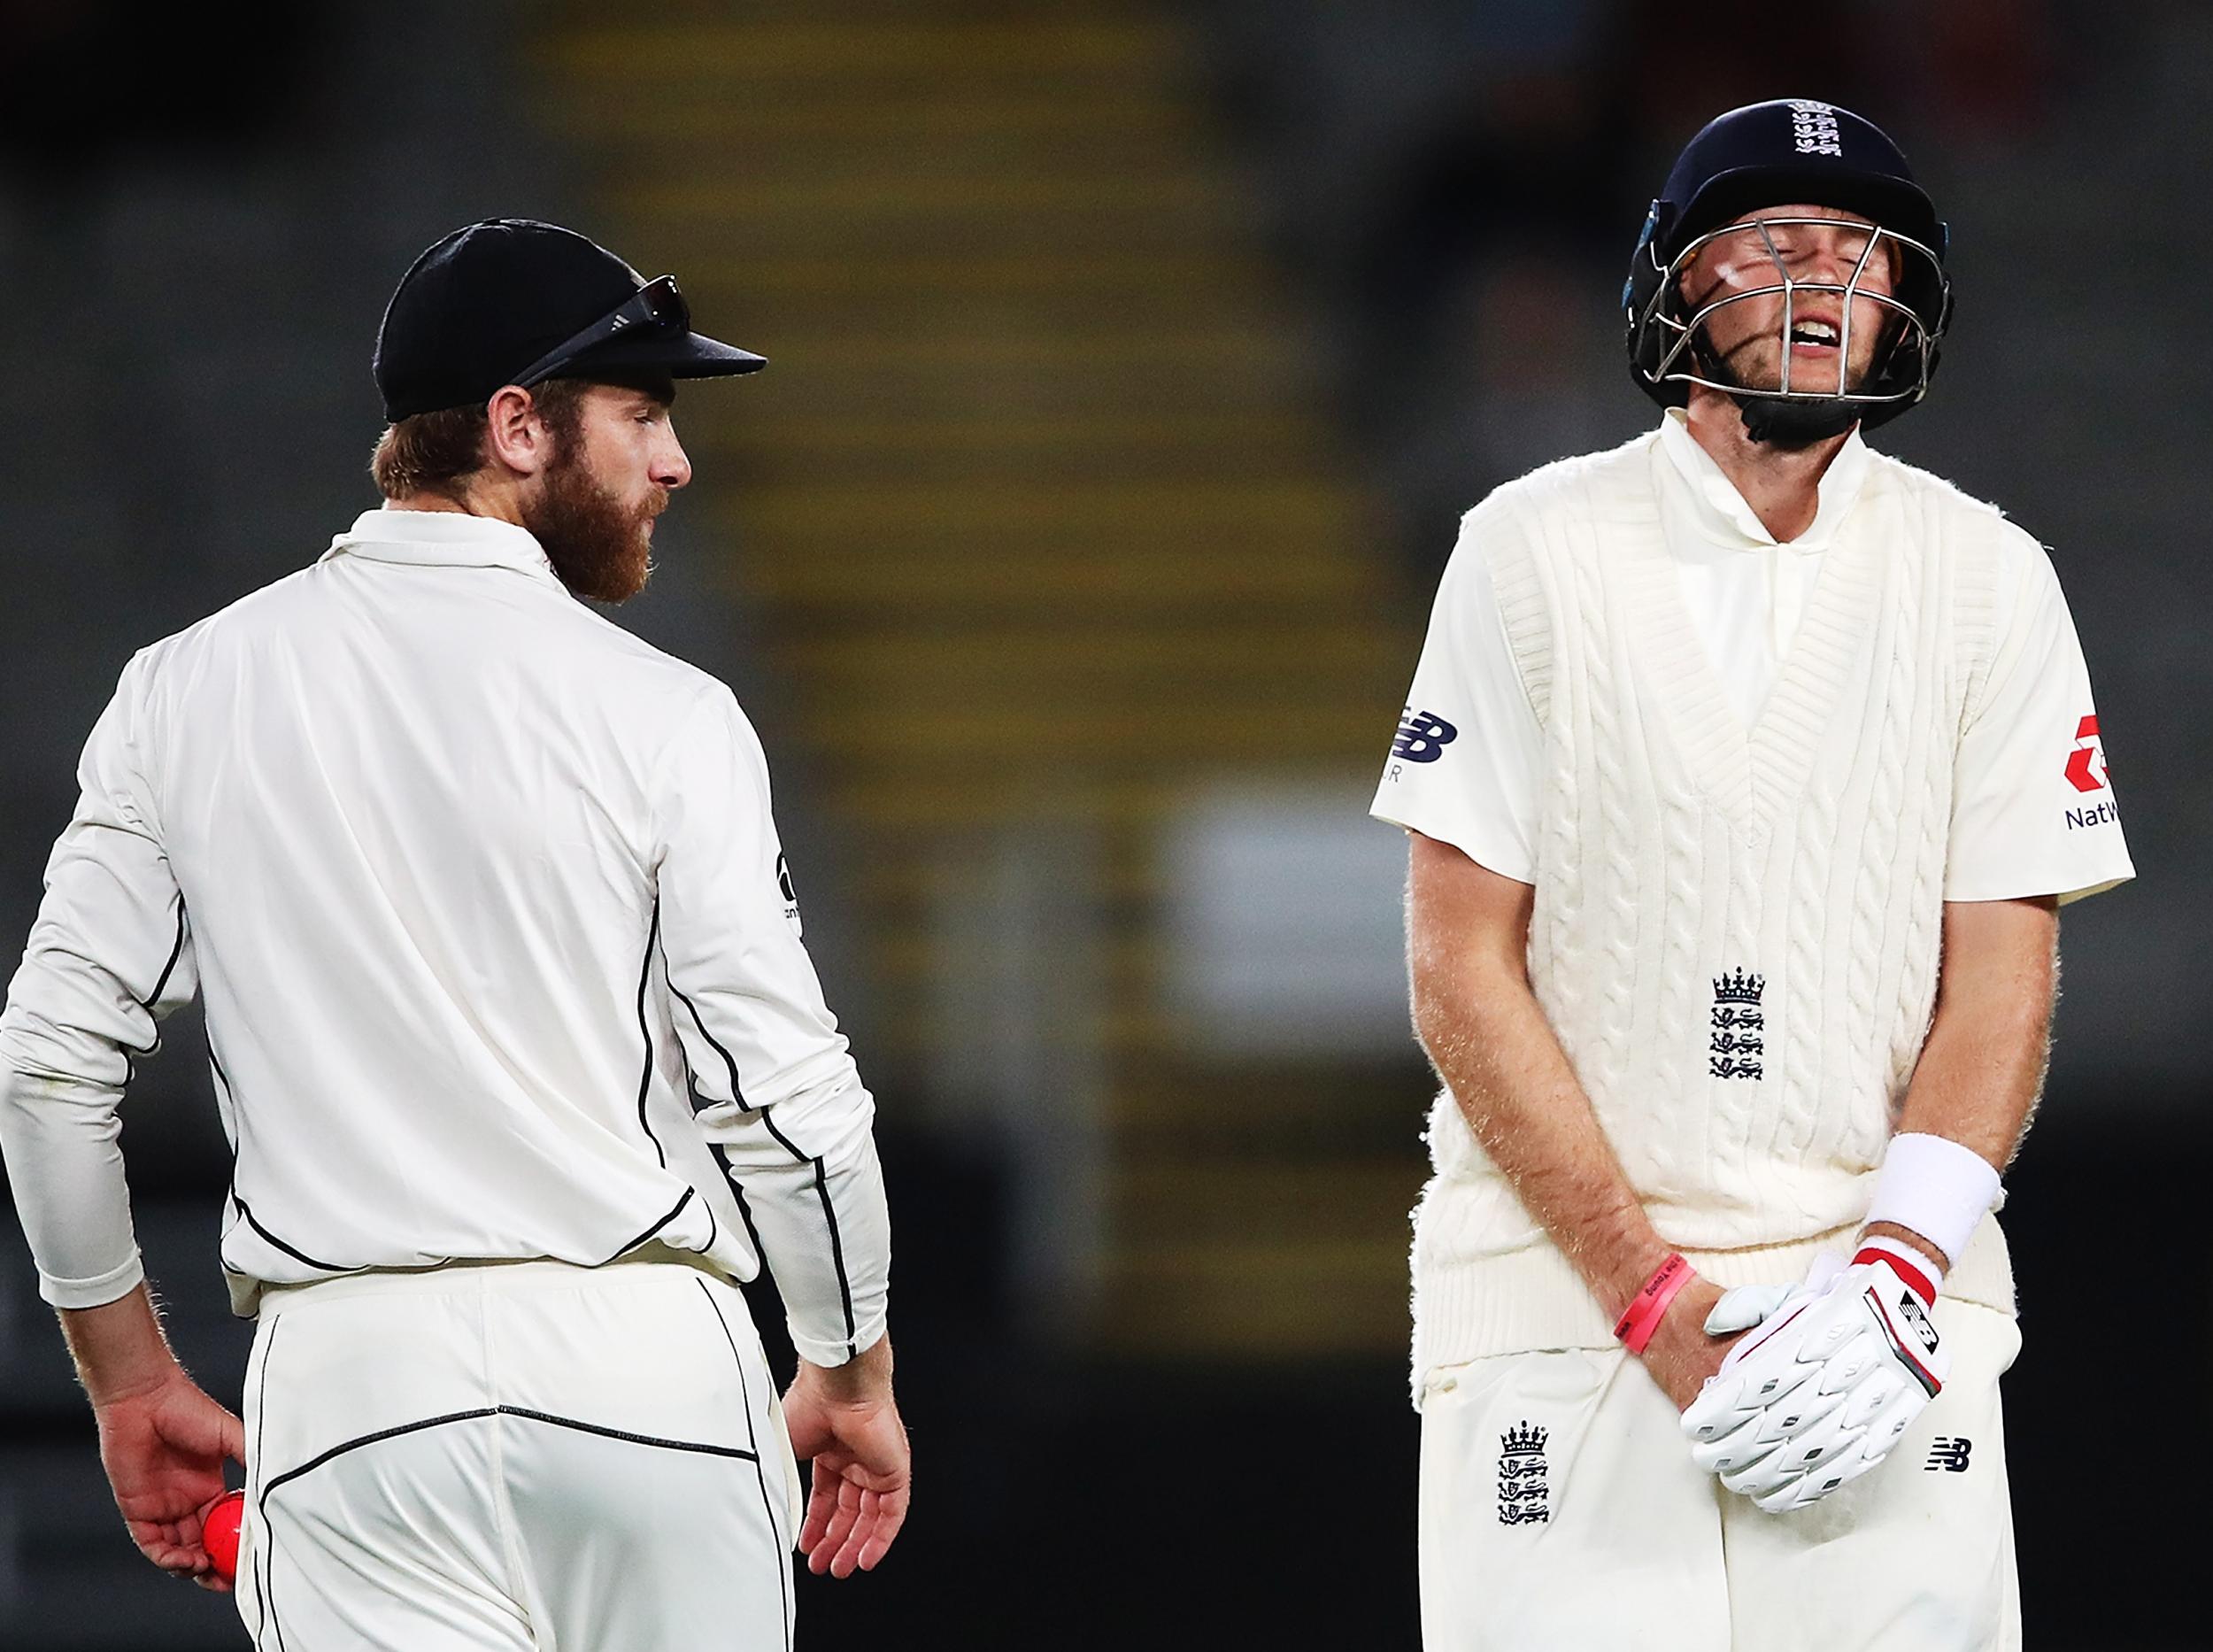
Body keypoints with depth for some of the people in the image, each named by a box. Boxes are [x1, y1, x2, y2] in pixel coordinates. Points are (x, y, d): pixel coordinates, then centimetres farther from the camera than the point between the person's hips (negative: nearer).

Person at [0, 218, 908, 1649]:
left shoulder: (188, 690, 6)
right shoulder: (660, 714, -4)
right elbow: (785, 1093, -5)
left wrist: (132, 1382, 16)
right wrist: (854, 1374, 10)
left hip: (352, 1373, 2)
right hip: (651, 1369, -2)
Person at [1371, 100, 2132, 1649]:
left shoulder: (1988, 581, 6)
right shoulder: (1535, 551, 1)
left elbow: (2003, 978, 2)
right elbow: (1464, 971, -3)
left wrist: (1893, 1281, -13)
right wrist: (1655, 1299, -12)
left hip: (1890, 1317, 1)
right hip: (1561, 1295, -1)